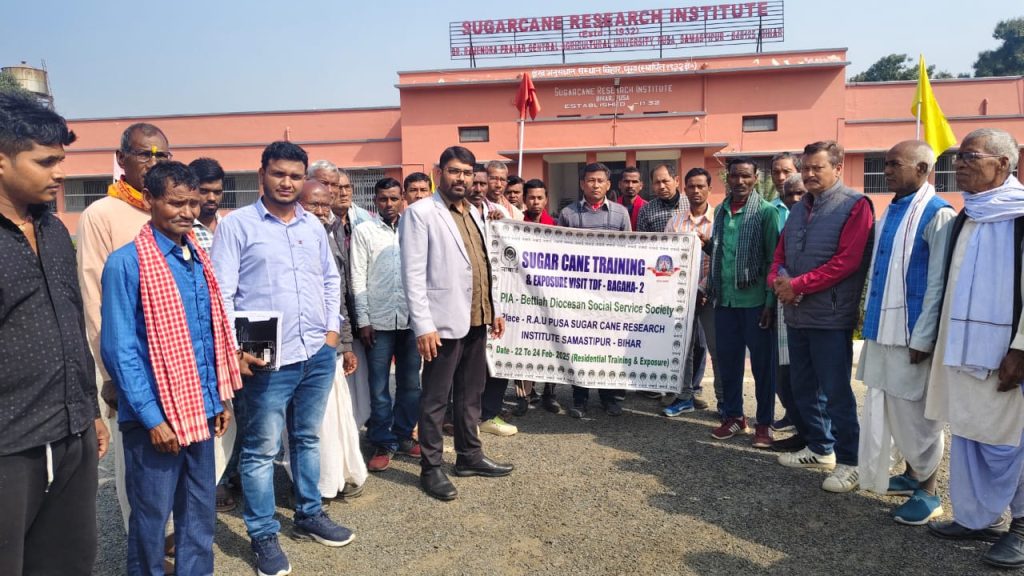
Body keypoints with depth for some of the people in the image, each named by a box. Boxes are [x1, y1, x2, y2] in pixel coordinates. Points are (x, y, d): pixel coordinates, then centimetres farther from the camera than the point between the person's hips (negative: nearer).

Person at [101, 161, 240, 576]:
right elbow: (119, 350, -14)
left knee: (201, 514, 16)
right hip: (155, 416, -6)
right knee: (151, 518, 10)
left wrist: (219, 398, 11)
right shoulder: (126, 263, -12)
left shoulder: (198, 259, 8)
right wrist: (152, 417, -16)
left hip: (199, 411, 6)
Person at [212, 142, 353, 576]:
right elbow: (221, 291, -8)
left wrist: (333, 329, 9)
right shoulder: (237, 224, -4)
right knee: (262, 449, 4)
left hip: (318, 354, 5)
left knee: (308, 438, 18)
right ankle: (263, 535, 20)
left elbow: (330, 279, 19)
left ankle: (309, 515, 33)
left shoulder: (313, 225, 12)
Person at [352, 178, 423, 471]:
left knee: (410, 383, 10)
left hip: (411, 318, 2)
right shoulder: (363, 231, 3)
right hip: (378, 321, -2)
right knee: (379, 387, 4)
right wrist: (363, 320, -6)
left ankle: (403, 436, 25)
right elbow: (358, 278, -1)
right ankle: (383, 443, 15)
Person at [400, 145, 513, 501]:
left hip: (476, 319, 7)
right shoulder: (420, 213, -8)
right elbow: (413, 274, -13)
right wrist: (423, 325, -18)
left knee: (471, 393, 17)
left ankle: (469, 456, 30)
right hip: (445, 322, -7)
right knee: (436, 398, 3)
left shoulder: (472, 213, 15)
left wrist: (493, 309, 16)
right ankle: (430, 468, 15)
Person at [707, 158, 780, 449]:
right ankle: (734, 416, 26)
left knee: (762, 363, 5)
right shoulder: (721, 211, 10)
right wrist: (712, 290, 10)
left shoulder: (767, 212, -6)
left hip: (756, 301, -5)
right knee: (728, 361, 11)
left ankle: (764, 423, 17)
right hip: (725, 300, 5)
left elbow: (774, 259, -8)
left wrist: (771, 302, -13)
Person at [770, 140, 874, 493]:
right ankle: (819, 449, 31)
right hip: (796, 314, 8)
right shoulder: (799, 209, 17)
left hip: (831, 316, -8)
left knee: (836, 392, -2)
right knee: (802, 387, 15)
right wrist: (778, 280, -5)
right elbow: (781, 254, 17)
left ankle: (848, 462, 12)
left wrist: (798, 285, -17)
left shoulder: (854, 206, -7)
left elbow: (847, 260, -17)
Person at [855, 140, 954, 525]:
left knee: (915, 412, 3)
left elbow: (938, 284, -16)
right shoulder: (891, 212, 12)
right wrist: (869, 317, 13)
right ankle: (912, 475, 34)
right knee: (892, 410, 17)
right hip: (882, 329, 8)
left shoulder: (937, 214, -13)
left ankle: (927, 492, 18)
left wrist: (922, 339, -17)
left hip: (911, 334, -8)